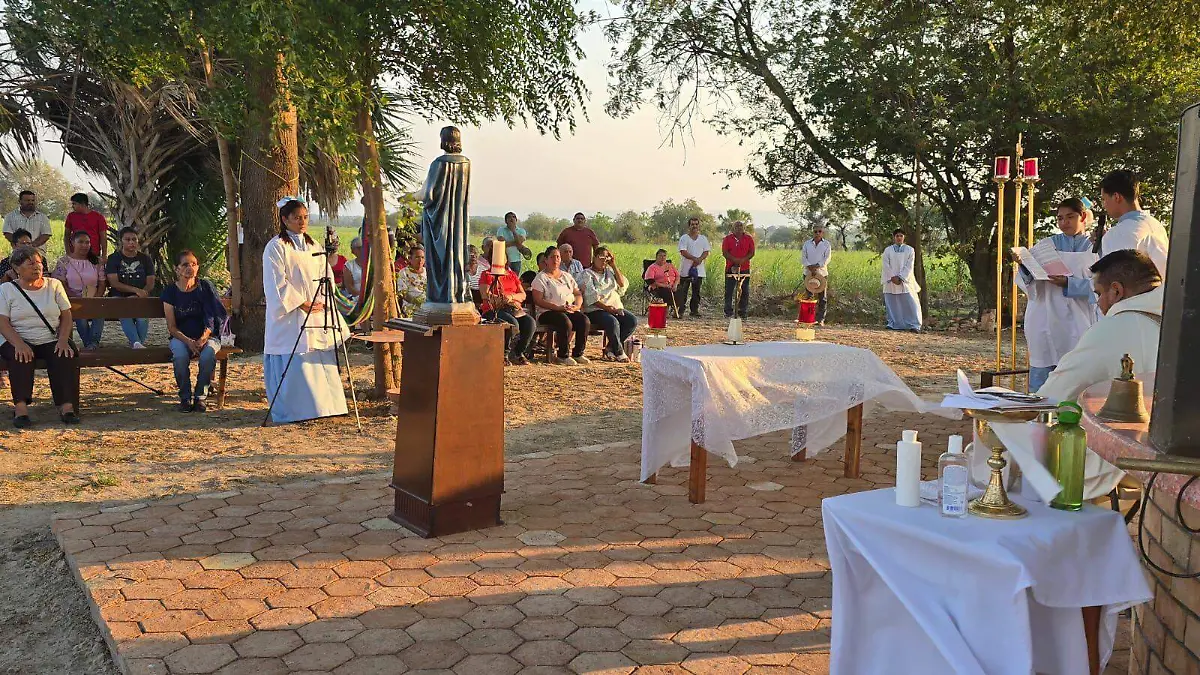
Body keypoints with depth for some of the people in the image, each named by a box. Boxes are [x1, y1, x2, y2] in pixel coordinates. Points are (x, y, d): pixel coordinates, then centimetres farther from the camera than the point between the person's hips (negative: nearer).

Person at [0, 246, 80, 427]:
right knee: (21, 357, -34)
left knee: (66, 357, -29)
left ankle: (66, 406, -34)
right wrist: (19, 344, -24)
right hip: (18, 341, -1)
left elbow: (66, 316, 8)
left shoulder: (54, 285, 13)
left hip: (51, 341, 2)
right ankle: (21, 407, -38)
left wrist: (63, 341, -10)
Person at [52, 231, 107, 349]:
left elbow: (102, 283, 9)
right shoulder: (64, 262, 7)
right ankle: (91, 344, -26)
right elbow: (61, 285, -1)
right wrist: (77, 299, -14)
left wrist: (96, 299, -10)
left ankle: (92, 343, -32)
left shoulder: (97, 261, 14)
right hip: (73, 300, -1)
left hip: (94, 300, 1)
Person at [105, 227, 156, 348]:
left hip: (141, 297, 1)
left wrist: (136, 297, -12)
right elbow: (114, 283, -4)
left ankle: (139, 344, -26)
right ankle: (136, 343, -46)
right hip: (119, 296, -1)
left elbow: (150, 284, 6)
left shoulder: (145, 259, 14)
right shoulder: (113, 259, 8)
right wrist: (136, 290, -17)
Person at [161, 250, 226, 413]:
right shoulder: (170, 292, 0)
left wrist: (202, 339, -21)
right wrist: (188, 342, -20)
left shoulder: (205, 287, -1)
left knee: (208, 355, -33)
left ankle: (201, 396, -12)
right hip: (181, 337, 0)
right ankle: (185, 397, -12)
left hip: (206, 336, 0)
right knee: (180, 356, -33)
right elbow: (171, 326, -2)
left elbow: (211, 319, -3)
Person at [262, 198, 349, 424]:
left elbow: (326, 276, 13)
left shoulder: (313, 246, 16)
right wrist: (302, 303, -15)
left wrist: (322, 302, -2)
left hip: (318, 315, 6)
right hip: (290, 317, -6)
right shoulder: (276, 247, -4)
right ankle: (291, 411, 2)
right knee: (295, 364, -7)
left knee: (321, 362, 6)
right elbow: (278, 284, -10)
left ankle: (321, 405, 16)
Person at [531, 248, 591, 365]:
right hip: (547, 312, -5)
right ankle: (563, 356, -19)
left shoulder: (567, 276, 22)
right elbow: (538, 300, -9)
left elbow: (578, 294, 19)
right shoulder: (541, 278, 3)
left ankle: (578, 353, -12)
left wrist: (577, 306, -5)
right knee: (566, 322, -35)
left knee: (584, 320, -23)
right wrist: (558, 308, -18)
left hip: (570, 311, 6)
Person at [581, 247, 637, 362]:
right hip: (595, 310, -6)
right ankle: (619, 352, -17)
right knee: (612, 322, -35)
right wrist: (608, 308, -19)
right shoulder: (587, 274, 2)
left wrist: (614, 266, 3)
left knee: (632, 320, -19)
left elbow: (623, 285, 5)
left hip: (615, 307, 6)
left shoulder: (610, 271, 21)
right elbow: (592, 298, -10)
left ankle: (611, 348, -9)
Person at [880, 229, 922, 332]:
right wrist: (893, 277, -11)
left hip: (905, 280, -1)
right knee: (892, 303, 0)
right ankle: (893, 324, 7)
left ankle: (914, 325, -5)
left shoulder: (910, 250, 6)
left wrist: (900, 277, -12)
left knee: (911, 303, -7)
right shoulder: (887, 250, 8)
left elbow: (909, 266, -2)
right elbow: (886, 266, 1)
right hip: (891, 281, 1)